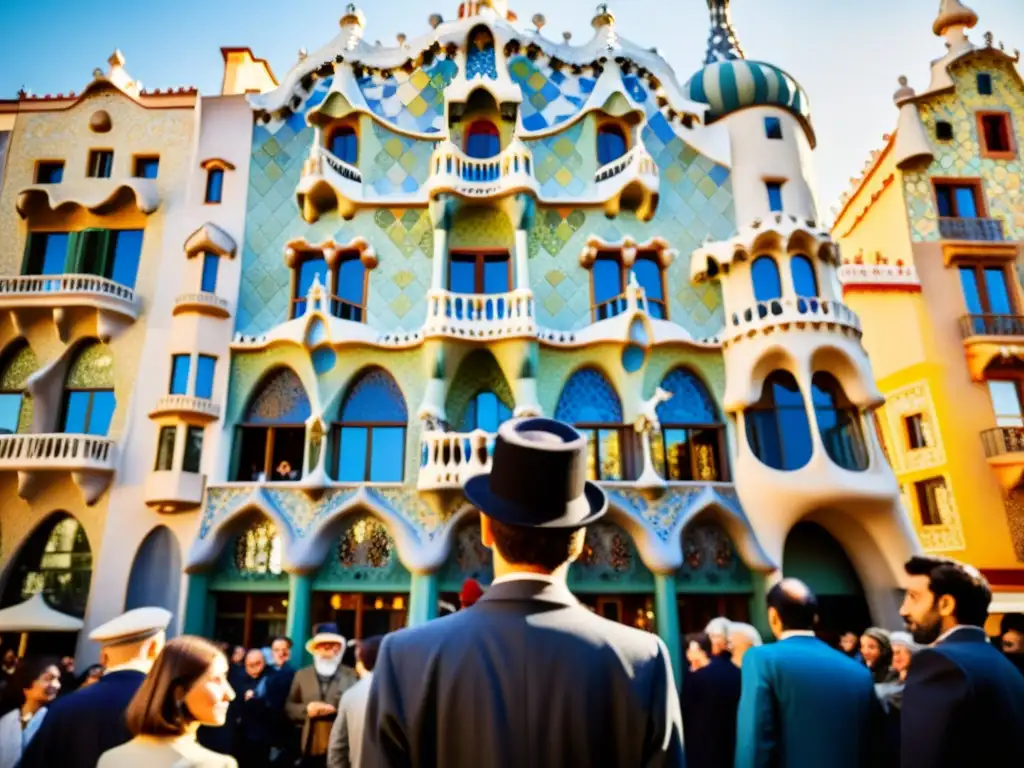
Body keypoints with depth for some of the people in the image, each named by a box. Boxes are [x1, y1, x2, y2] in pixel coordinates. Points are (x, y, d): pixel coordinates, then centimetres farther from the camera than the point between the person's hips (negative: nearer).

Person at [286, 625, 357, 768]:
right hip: (311, 746, 2)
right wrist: (306, 709, -10)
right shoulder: (302, 675, 10)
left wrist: (335, 709, -17)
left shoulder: (350, 675, 3)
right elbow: (289, 707, 10)